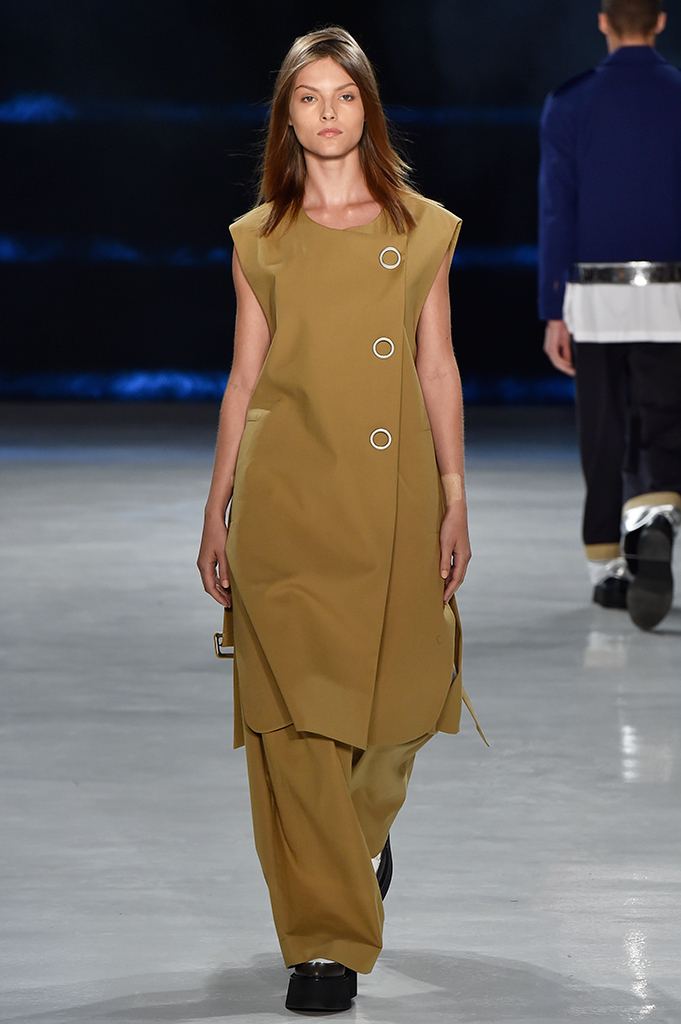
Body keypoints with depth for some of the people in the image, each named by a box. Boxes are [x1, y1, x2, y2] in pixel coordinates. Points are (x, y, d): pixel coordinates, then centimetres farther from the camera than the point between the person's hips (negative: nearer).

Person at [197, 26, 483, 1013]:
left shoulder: (424, 228, 7)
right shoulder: (260, 238, 7)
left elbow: (439, 369, 7)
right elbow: (245, 378, 10)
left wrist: (455, 499, 2)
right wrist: (216, 512, 8)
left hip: (393, 494, 1)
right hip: (285, 496, -1)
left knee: (398, 694, 6)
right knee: (296, 715, -6)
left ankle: (365, 830, 41)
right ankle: (327, 941, -1)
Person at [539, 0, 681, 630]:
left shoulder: (569, 105, 0)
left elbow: (557, 213, -3)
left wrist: (554, 314, -1)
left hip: (594, 295, 1)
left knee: (605, 437, 13)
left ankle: (609, 569, 18)